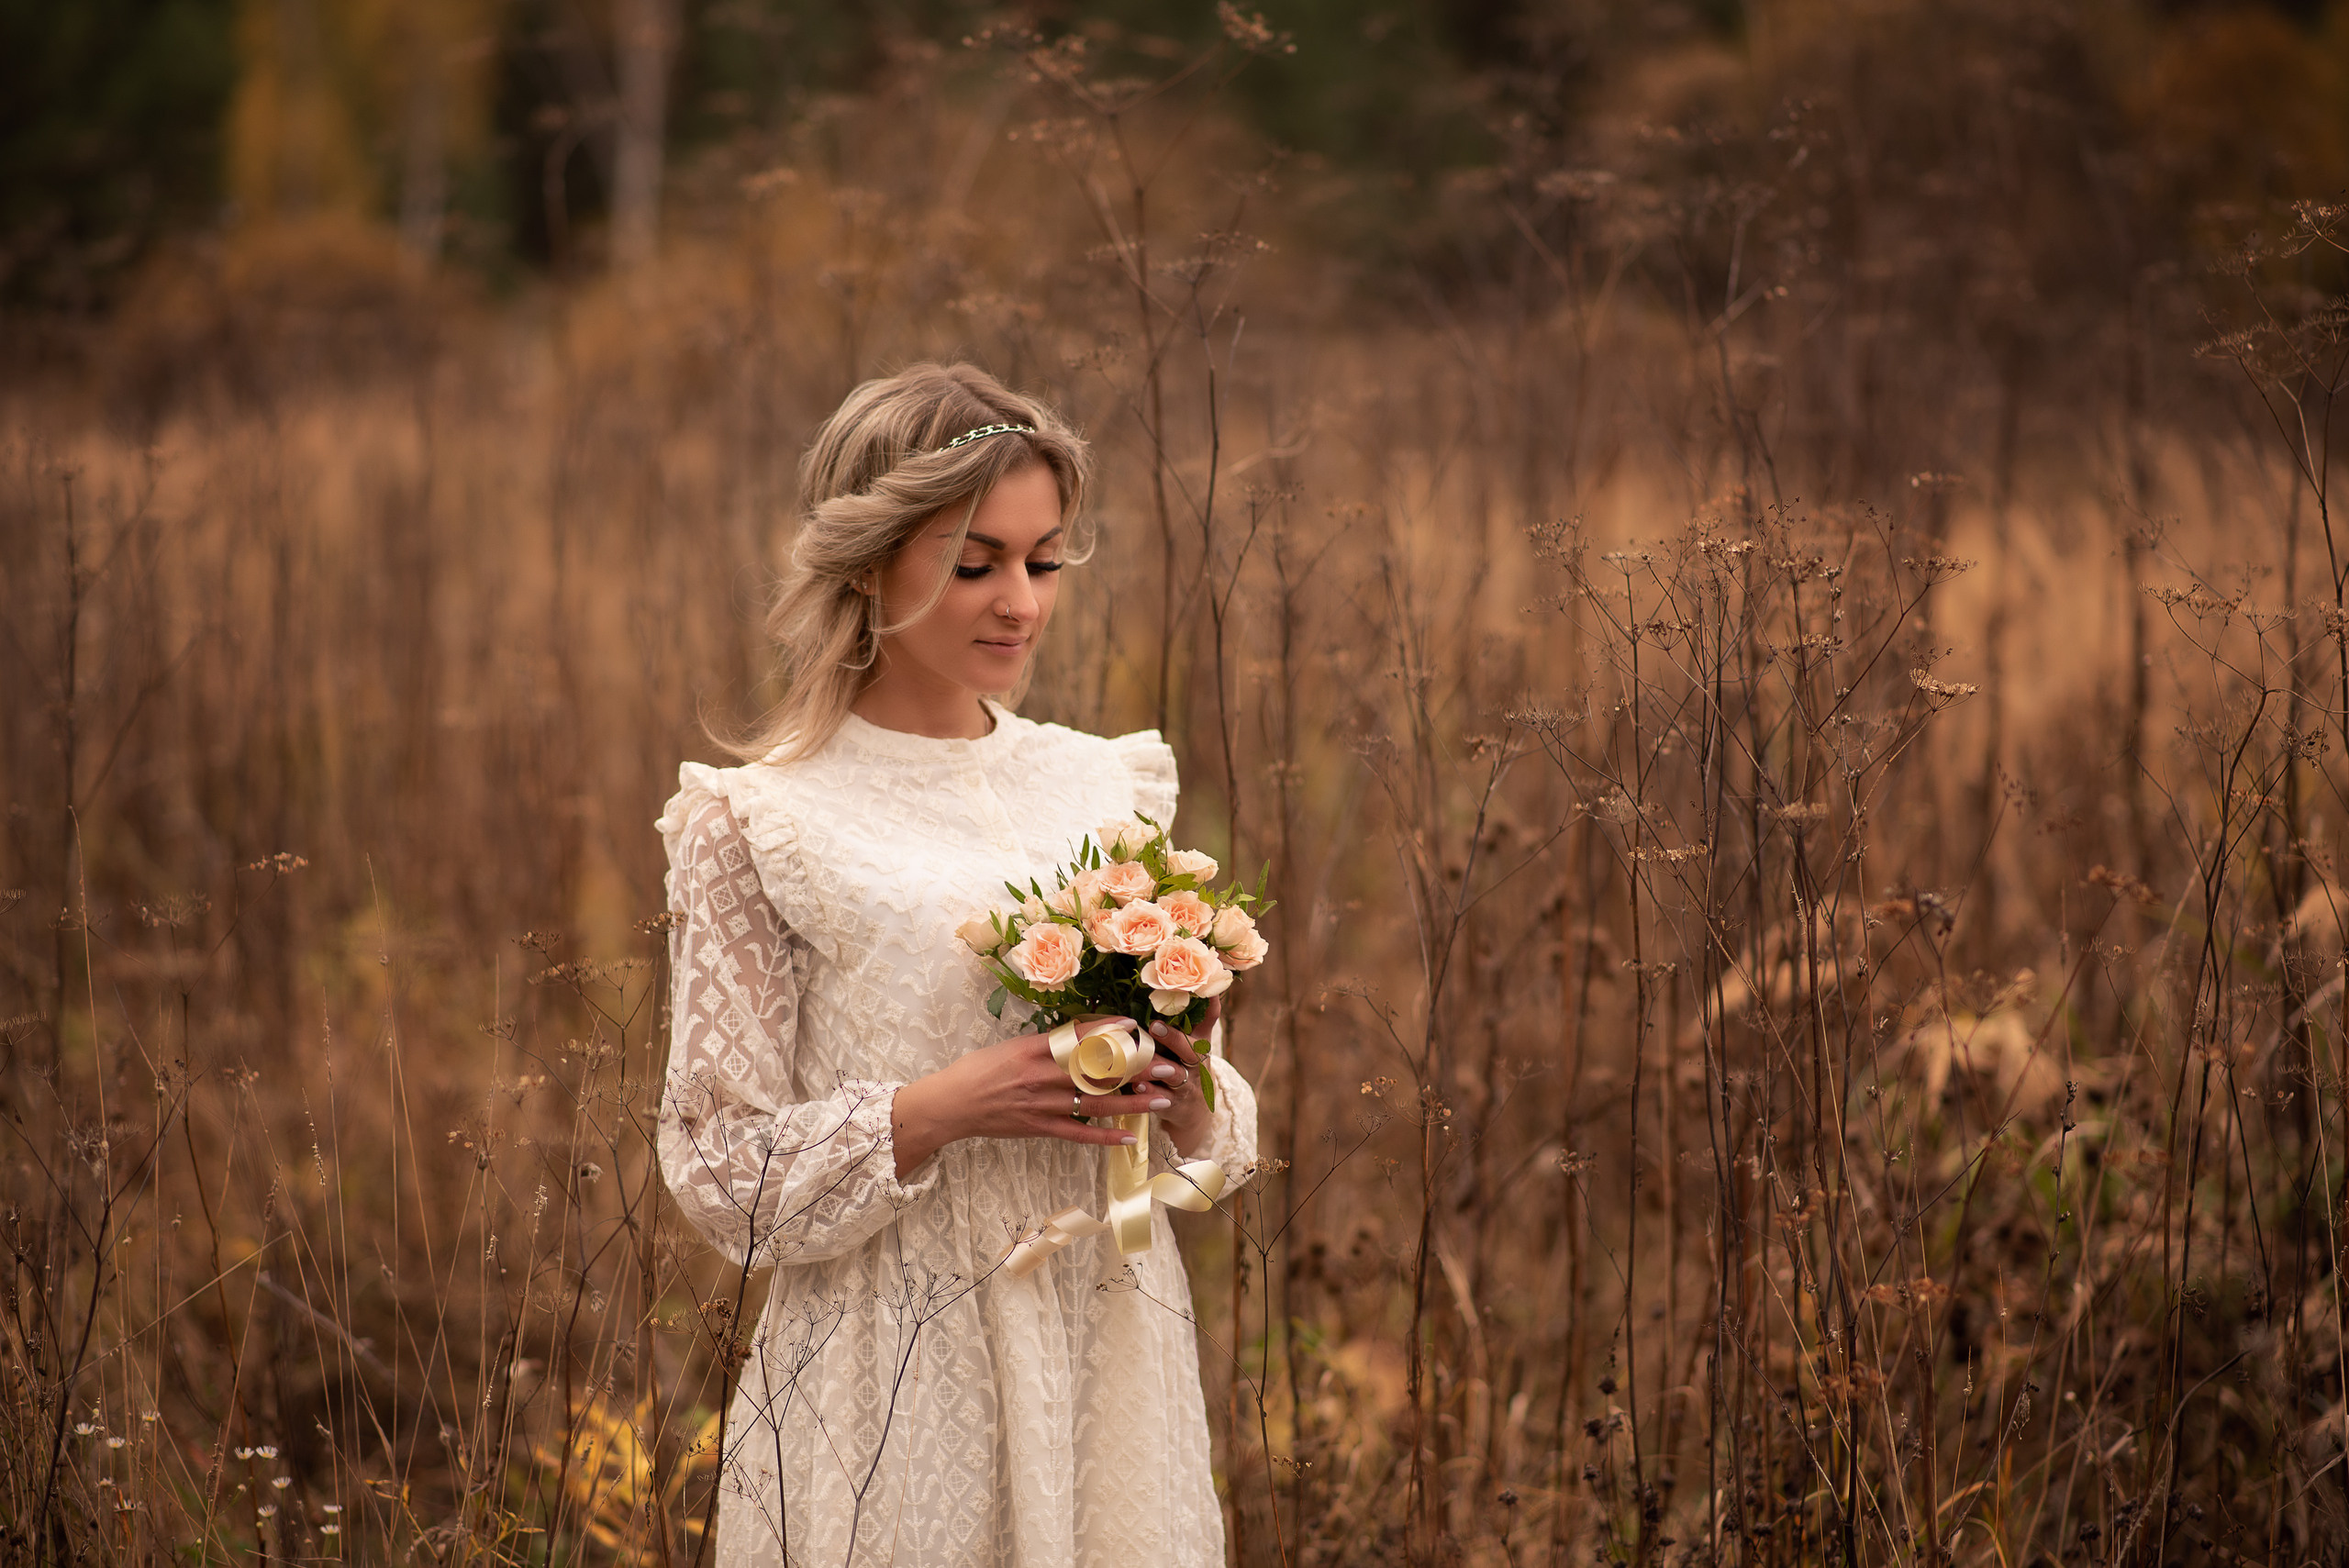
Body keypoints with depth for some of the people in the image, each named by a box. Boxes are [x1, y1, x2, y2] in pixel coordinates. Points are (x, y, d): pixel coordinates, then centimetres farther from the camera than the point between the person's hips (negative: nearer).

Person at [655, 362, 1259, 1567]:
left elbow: (1221, 1138, 11)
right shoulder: (760, 824, -6)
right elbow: (721, 1174, -8)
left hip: (1112, 1367, 4)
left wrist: (1184, 1093, -10)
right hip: (893, 1394, -4)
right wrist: (941, 1110, -21)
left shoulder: (1110, 787, 7)